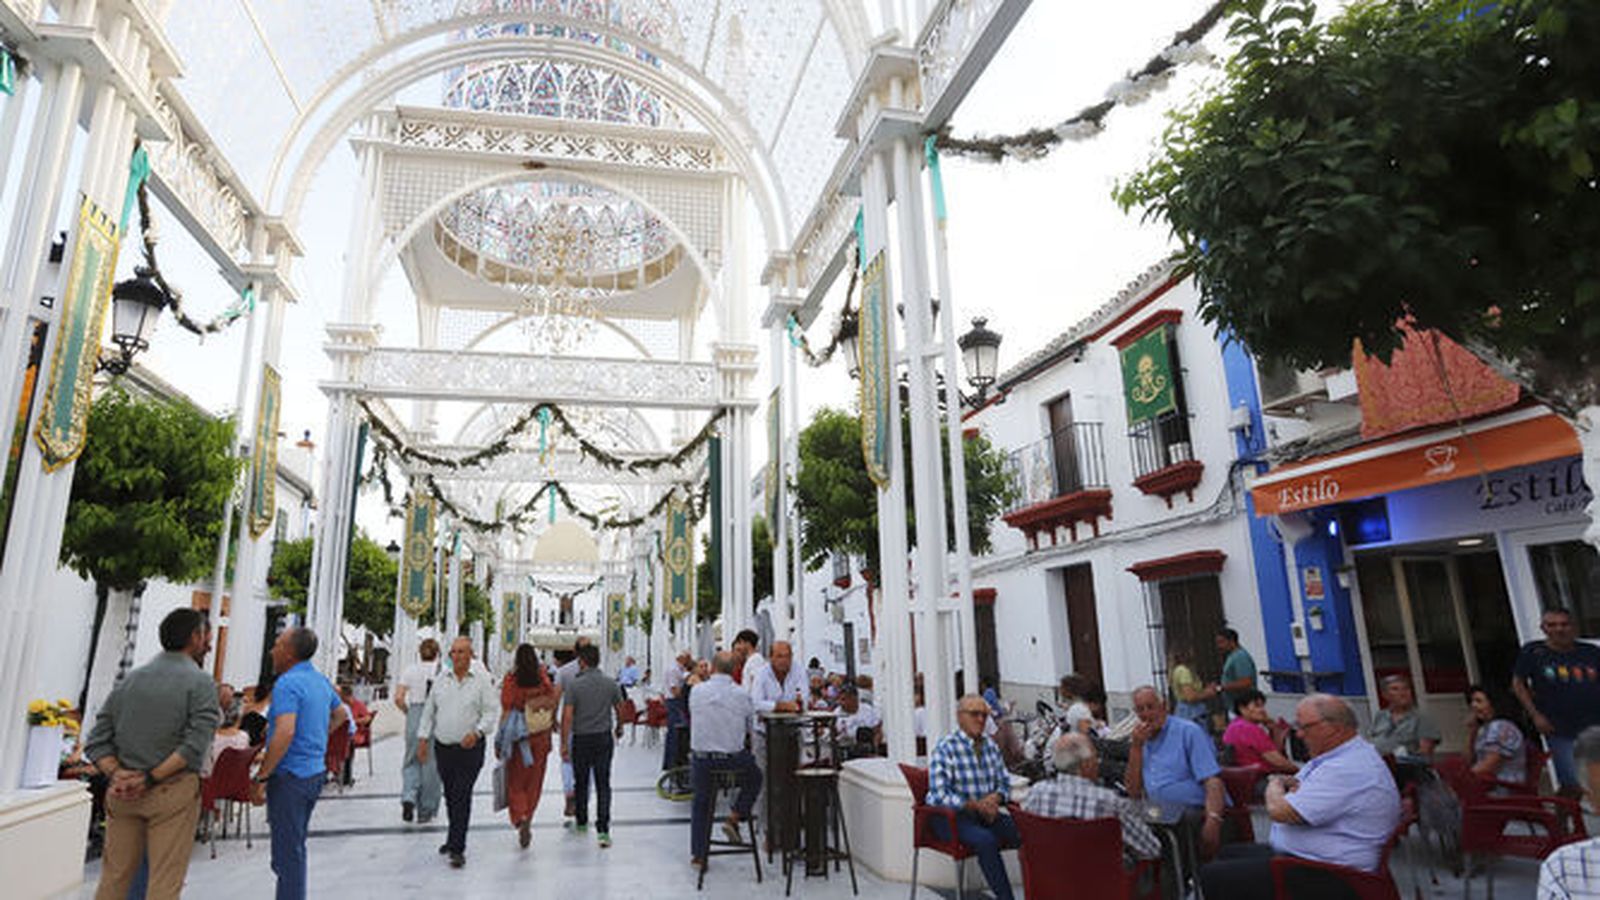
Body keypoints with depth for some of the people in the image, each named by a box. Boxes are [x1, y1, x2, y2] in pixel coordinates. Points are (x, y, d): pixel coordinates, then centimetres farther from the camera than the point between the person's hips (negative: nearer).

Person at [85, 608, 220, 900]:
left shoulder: (130, 679, 9)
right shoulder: (200, 683, -8)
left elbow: (96, 742, 5)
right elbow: (196, 746, -18)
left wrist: (117, 774, -4)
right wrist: (151, 778, -11)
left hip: (122, 794, 6)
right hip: (173, 793, -6)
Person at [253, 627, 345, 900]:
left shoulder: (288, 683, -18)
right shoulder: (321, 680, 10)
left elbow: (285, 733, -28)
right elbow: (340, 715, 25)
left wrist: (262, 776, -21)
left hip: (290, 775, -9)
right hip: (316, 771, 9)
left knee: (287, 851, 0)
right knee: (296, 845, 21)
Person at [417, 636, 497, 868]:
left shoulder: (482, 679, -6)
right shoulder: (441, 679, 6)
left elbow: (492, 711, -7)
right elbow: (429, 710, 14)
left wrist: (477, 732, -20)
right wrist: (423, 738, 9)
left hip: (469, 748, -5)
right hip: (443, 747, 5)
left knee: (462, 797, -7)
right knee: (450, 796, 16)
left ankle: (457, 849, -3)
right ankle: (456, 837, 33)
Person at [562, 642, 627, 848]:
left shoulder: (575, 684, -10)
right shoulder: (610, 683, -1)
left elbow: (567, 716, -13)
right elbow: (620, 710, 8)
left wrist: (564, 743, -7)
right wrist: (619, 728, 26)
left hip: (581, 739, -1)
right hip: (604, 738, 2)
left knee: (581, 782, 17)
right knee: (603, 784, 1)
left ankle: (581, 821, 32)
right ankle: (603, 829, -7)